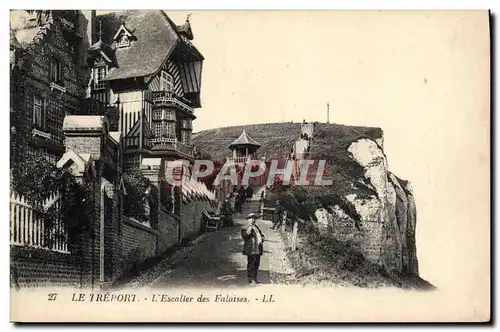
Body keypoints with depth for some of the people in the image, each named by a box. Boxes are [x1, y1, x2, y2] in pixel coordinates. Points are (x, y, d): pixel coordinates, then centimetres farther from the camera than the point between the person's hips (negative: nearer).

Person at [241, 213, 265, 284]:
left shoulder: (257, 228, 20)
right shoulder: (245, 228, -1)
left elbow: (263, 236, 25)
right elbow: (244, 237, -16)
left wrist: (261, 239, 4)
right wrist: (249, 229, -22)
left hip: (258, 250, 7)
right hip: (251, 250, -7)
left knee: (257, 264, 10)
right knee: (251, 264, -6)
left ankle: (255, 278, 19)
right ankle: (250, 279, -1)